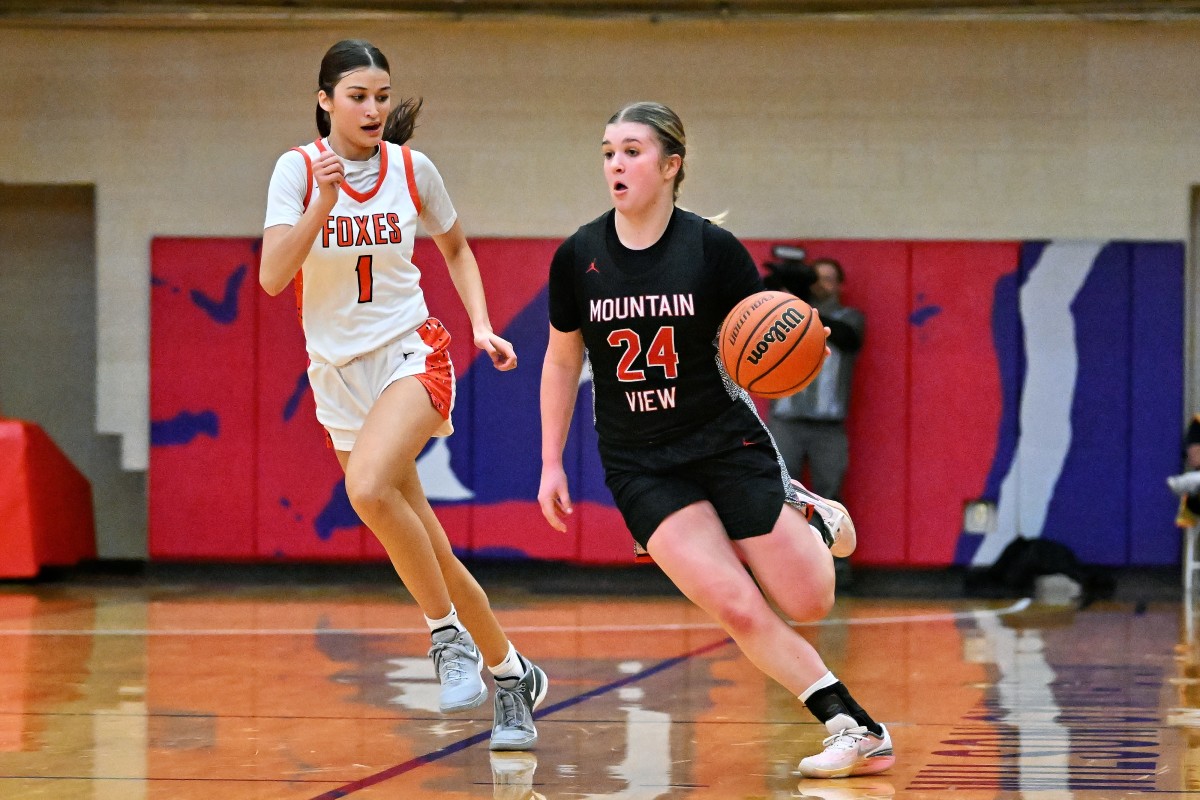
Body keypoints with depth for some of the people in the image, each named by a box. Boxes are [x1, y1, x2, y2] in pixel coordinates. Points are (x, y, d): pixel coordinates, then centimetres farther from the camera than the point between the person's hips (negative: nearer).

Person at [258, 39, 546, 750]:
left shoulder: (412, 169, -1)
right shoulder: (299, 169, -4)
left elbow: (456, 247, 17)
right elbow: (272, 277, -14)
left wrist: (482, 325, 5)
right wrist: (323, 202, -24)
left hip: (408, 352, -2)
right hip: (337, 371, 2)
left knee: (369, 485, -32)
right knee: (425, 551, 6)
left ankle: (450, 634, -18)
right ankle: (511, 675, 21)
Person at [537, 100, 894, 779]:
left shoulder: (713, 249, -11)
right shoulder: (578, 258, -5)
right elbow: (562, 361, 8)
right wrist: (552, 464, 7)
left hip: (726, 443, -1)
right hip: (641, 465, 1)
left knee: (808, 602, -1)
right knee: (738, 609, -15)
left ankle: (808, 516, 34)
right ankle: (859, 733, -3)